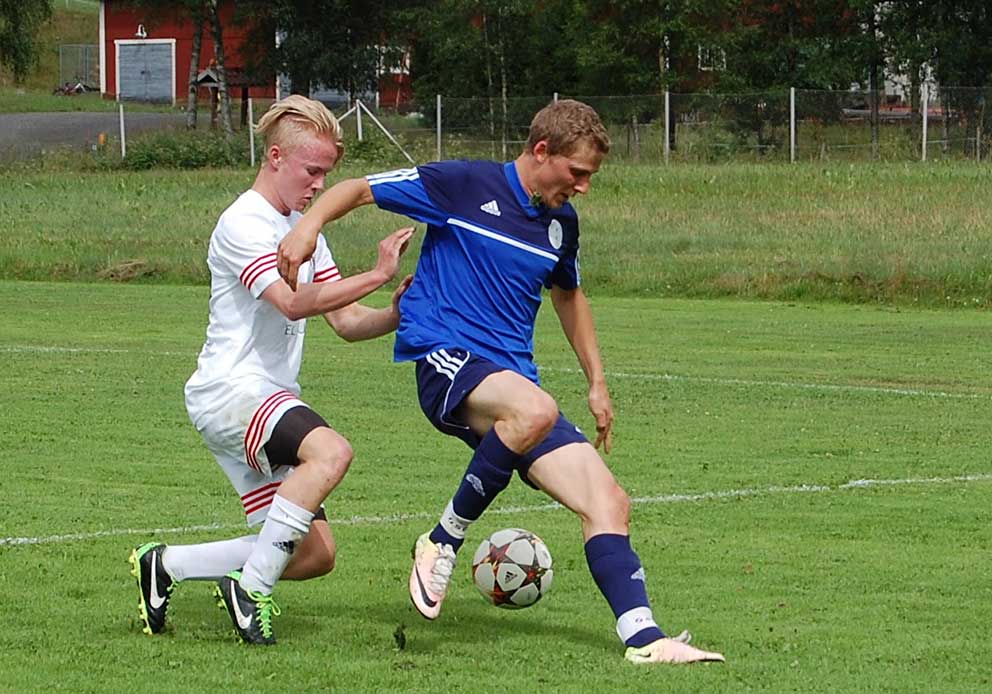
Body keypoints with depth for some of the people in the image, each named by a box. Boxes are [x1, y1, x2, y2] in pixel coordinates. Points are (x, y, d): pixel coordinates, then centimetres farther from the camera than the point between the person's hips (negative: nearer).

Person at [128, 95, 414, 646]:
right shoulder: (243, 224, -10)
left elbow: (347, 321, 16)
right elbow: (294, 302, -25)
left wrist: (395, 315, -4)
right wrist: (377, 275, -28)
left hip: (272, 402, 9)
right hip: (229, 391, -9)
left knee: (315, 554, 1)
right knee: (331, 451, -35)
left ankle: (165, 566, 14)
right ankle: (251, 589, -26)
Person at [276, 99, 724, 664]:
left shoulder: (562, 223, 14)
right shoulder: (466, 185, -5)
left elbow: (569, 295, 33)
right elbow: (361, 189, 0)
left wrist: (598, 383, 30)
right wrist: (310, 224, -20)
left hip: (513, 377, 7)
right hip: (445, 361, -7)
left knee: (609, 504, -7)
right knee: (534, 411, -39)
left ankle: (644, 636, -10)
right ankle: (444, 543, -21)